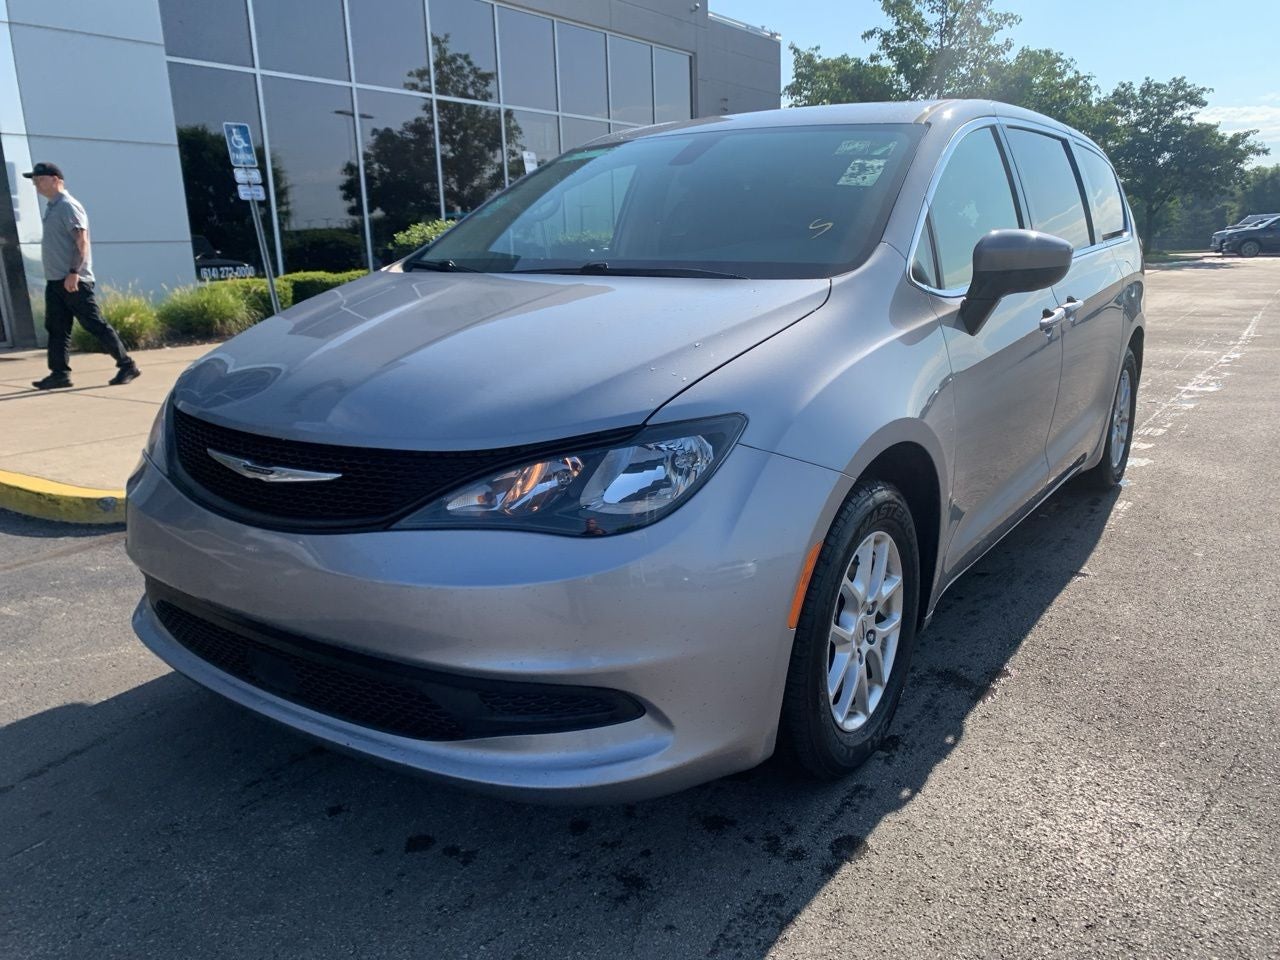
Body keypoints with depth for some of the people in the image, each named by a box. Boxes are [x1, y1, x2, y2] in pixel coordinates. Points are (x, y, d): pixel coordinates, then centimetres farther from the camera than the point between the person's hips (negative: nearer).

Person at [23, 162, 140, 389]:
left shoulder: (68, 206, -11)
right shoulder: (51, 208, 18)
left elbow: (82, 241, -20)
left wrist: (74, 272, -28)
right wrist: (56, 275, 18)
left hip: (74, 281, -9)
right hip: (55, 280, 9)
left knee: (96, 325, -7)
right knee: (56, 328, 6)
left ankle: (127, 365, -2)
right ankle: (60, 373, 9)